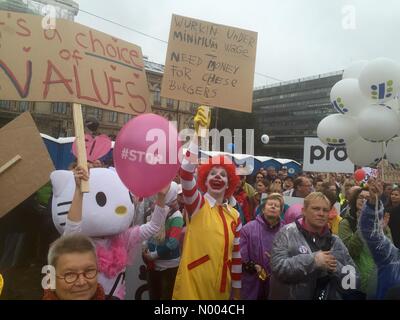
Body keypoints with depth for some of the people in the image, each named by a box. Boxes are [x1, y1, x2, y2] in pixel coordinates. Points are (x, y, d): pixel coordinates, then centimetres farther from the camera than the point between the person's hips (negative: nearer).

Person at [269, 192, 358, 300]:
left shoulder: (335, 241, 4)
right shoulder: (288, 232, -10)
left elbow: (353, 279, 2)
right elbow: (278, 266, -21)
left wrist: (337, 269, -17)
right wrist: (312, 260, -25)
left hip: (329, 296, 4)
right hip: (292, 296, -4)